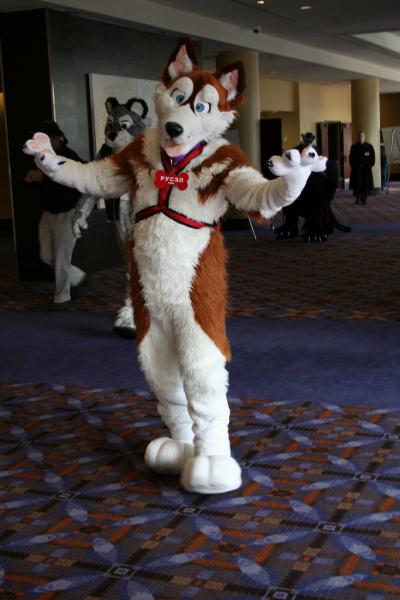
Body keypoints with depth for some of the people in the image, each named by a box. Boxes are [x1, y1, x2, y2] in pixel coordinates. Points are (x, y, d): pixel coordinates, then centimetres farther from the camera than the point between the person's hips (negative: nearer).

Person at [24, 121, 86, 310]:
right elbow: (38, 180, 16)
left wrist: (43, 178, -32)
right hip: (48, 213, 8)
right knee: (47, 255, 14)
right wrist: (30, 178, -8)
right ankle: (77, 277, 34)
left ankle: (62, 297, 15)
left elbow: (71, 184, -31)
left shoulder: (70, 158, -18)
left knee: (61, 257, -1)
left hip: (67, 214, -8)